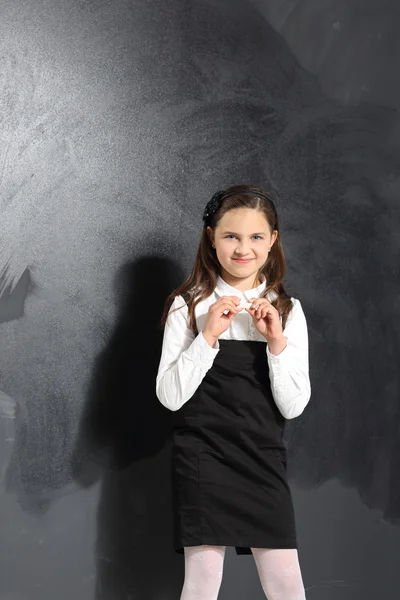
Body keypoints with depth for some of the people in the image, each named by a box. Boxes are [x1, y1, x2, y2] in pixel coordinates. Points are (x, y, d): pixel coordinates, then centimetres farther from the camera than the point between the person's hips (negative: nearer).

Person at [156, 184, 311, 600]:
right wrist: (208, 335, -17)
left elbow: (293, 406, -1)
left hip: (264, 460, 2)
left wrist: (278, 342, -14)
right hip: (203, 459, -2)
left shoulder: (287, 311, 4)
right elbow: (169, 396, -8)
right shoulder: (188, 305, -2)